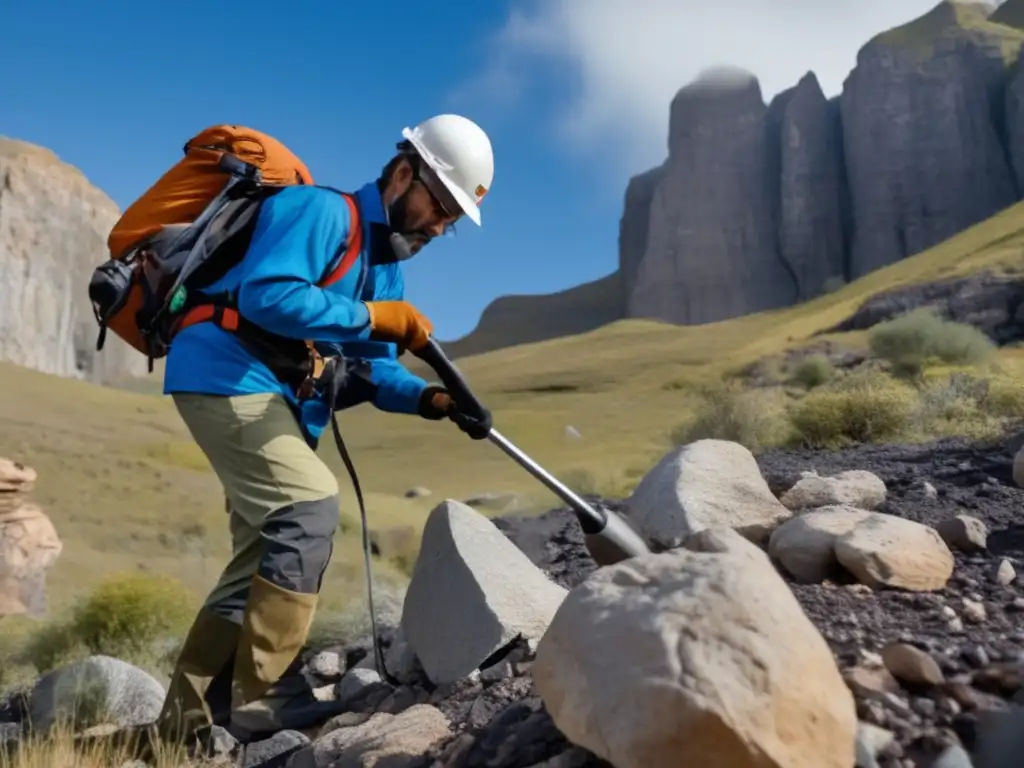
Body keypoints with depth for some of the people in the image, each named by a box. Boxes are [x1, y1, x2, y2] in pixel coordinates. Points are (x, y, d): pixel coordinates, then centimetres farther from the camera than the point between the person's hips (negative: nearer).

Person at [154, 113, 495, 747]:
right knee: (309, 504, -21)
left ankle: (190, 717, 16)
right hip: (228, 375, -10)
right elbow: (266, 294, -27)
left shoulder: (386, 262, 16)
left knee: (267, 553, 8)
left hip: (277, 398, 10)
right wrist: (374, 316, -21)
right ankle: (264, 700, -14)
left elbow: (372, 369, 10)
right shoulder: (322, 210, -11)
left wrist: (432, 399, -8)